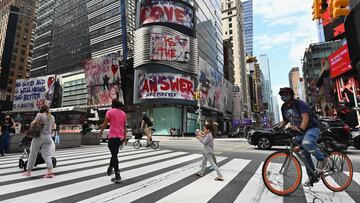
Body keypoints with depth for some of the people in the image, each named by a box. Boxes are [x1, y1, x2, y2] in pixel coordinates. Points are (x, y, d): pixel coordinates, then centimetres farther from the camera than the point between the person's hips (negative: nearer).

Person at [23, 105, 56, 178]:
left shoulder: (40, 115, -4)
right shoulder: (52, 117, 11)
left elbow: (32, 123, -8)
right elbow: (54, 127, 20)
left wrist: (31, 126, 12)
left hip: (39, 136, -4)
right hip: (48, 137, 4)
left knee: (33, 154, 11)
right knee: (47, 154, 3)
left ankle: (28, 171, 23)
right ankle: (50, 171, -10)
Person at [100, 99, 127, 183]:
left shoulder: (110, 112, -3)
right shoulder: (123, 113, 10)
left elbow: (105, 123, -3)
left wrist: (101, 131, 14)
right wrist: (125, 136, 18)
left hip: (113, 136, -5)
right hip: (121, 137, 5)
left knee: (114, 155, -3)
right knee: (114, 153, 24)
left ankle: (117, 177, -4)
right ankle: (110, 168, 40)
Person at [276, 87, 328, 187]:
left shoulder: (300, 104, -17)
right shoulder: (283, 107, 4)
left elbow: (306, 117, -30)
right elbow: (285, 121, 16)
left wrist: (301, 129, -44)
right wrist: (279, 128, -1)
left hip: (312, 128, -7)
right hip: (300, 131, 7)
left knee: (306, 143, -37)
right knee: (304, 155, 7)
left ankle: (322, 159, -9)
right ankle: (312, 177, 20)